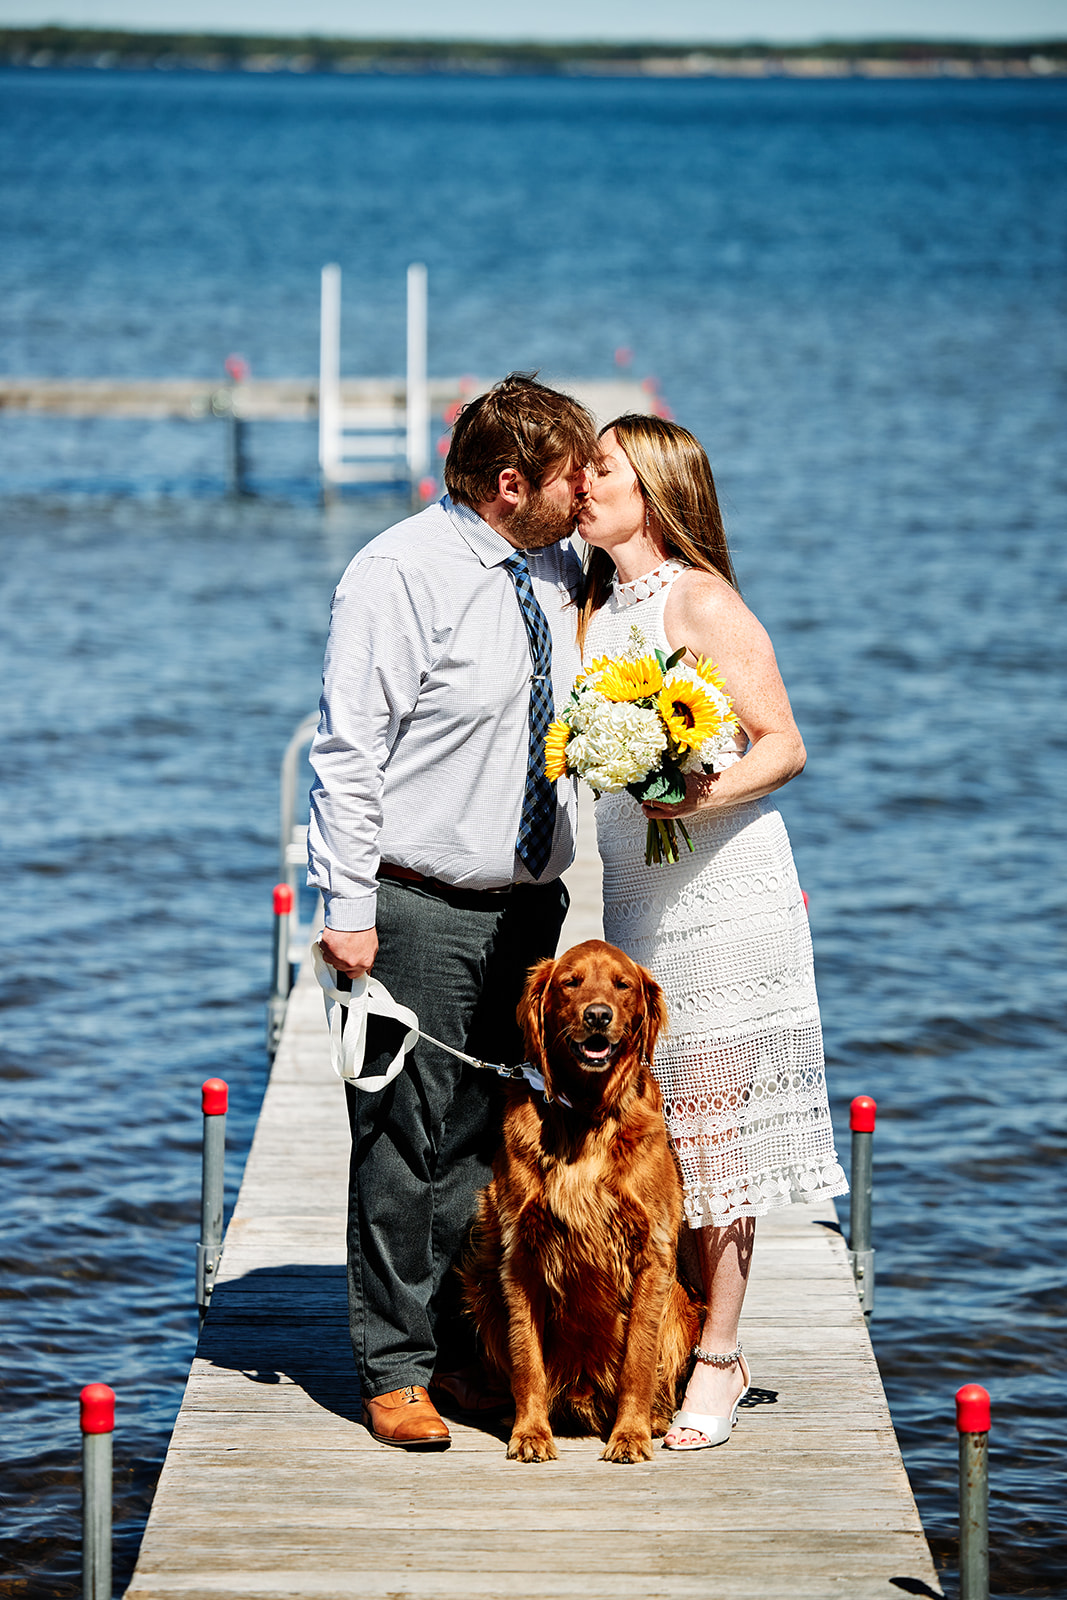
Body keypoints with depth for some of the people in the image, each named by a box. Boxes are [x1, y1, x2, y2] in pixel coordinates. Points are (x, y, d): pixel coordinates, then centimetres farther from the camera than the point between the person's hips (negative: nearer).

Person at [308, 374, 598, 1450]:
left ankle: (464, 1344, 19)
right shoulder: (400, 575, -12)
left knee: (489, 1136, 10)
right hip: (420, 910, -6)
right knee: (407, 1141, -2)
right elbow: (346, 753, -13)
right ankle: (396, 1370, 5)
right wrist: (348, 907, -17)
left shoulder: (557, 572, 9)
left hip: (528, 904, 7)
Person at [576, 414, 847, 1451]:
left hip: (723, 891, -7)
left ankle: (717, 1364, 1)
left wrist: (704, 796, -26)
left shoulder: (700, 600, -9)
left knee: (713, 1125, -4)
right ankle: (675, 1339, 14)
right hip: (636, 895, 7)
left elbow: (784, 745, -12)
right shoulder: (597, 608, 13)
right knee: (657, 1126, 6)